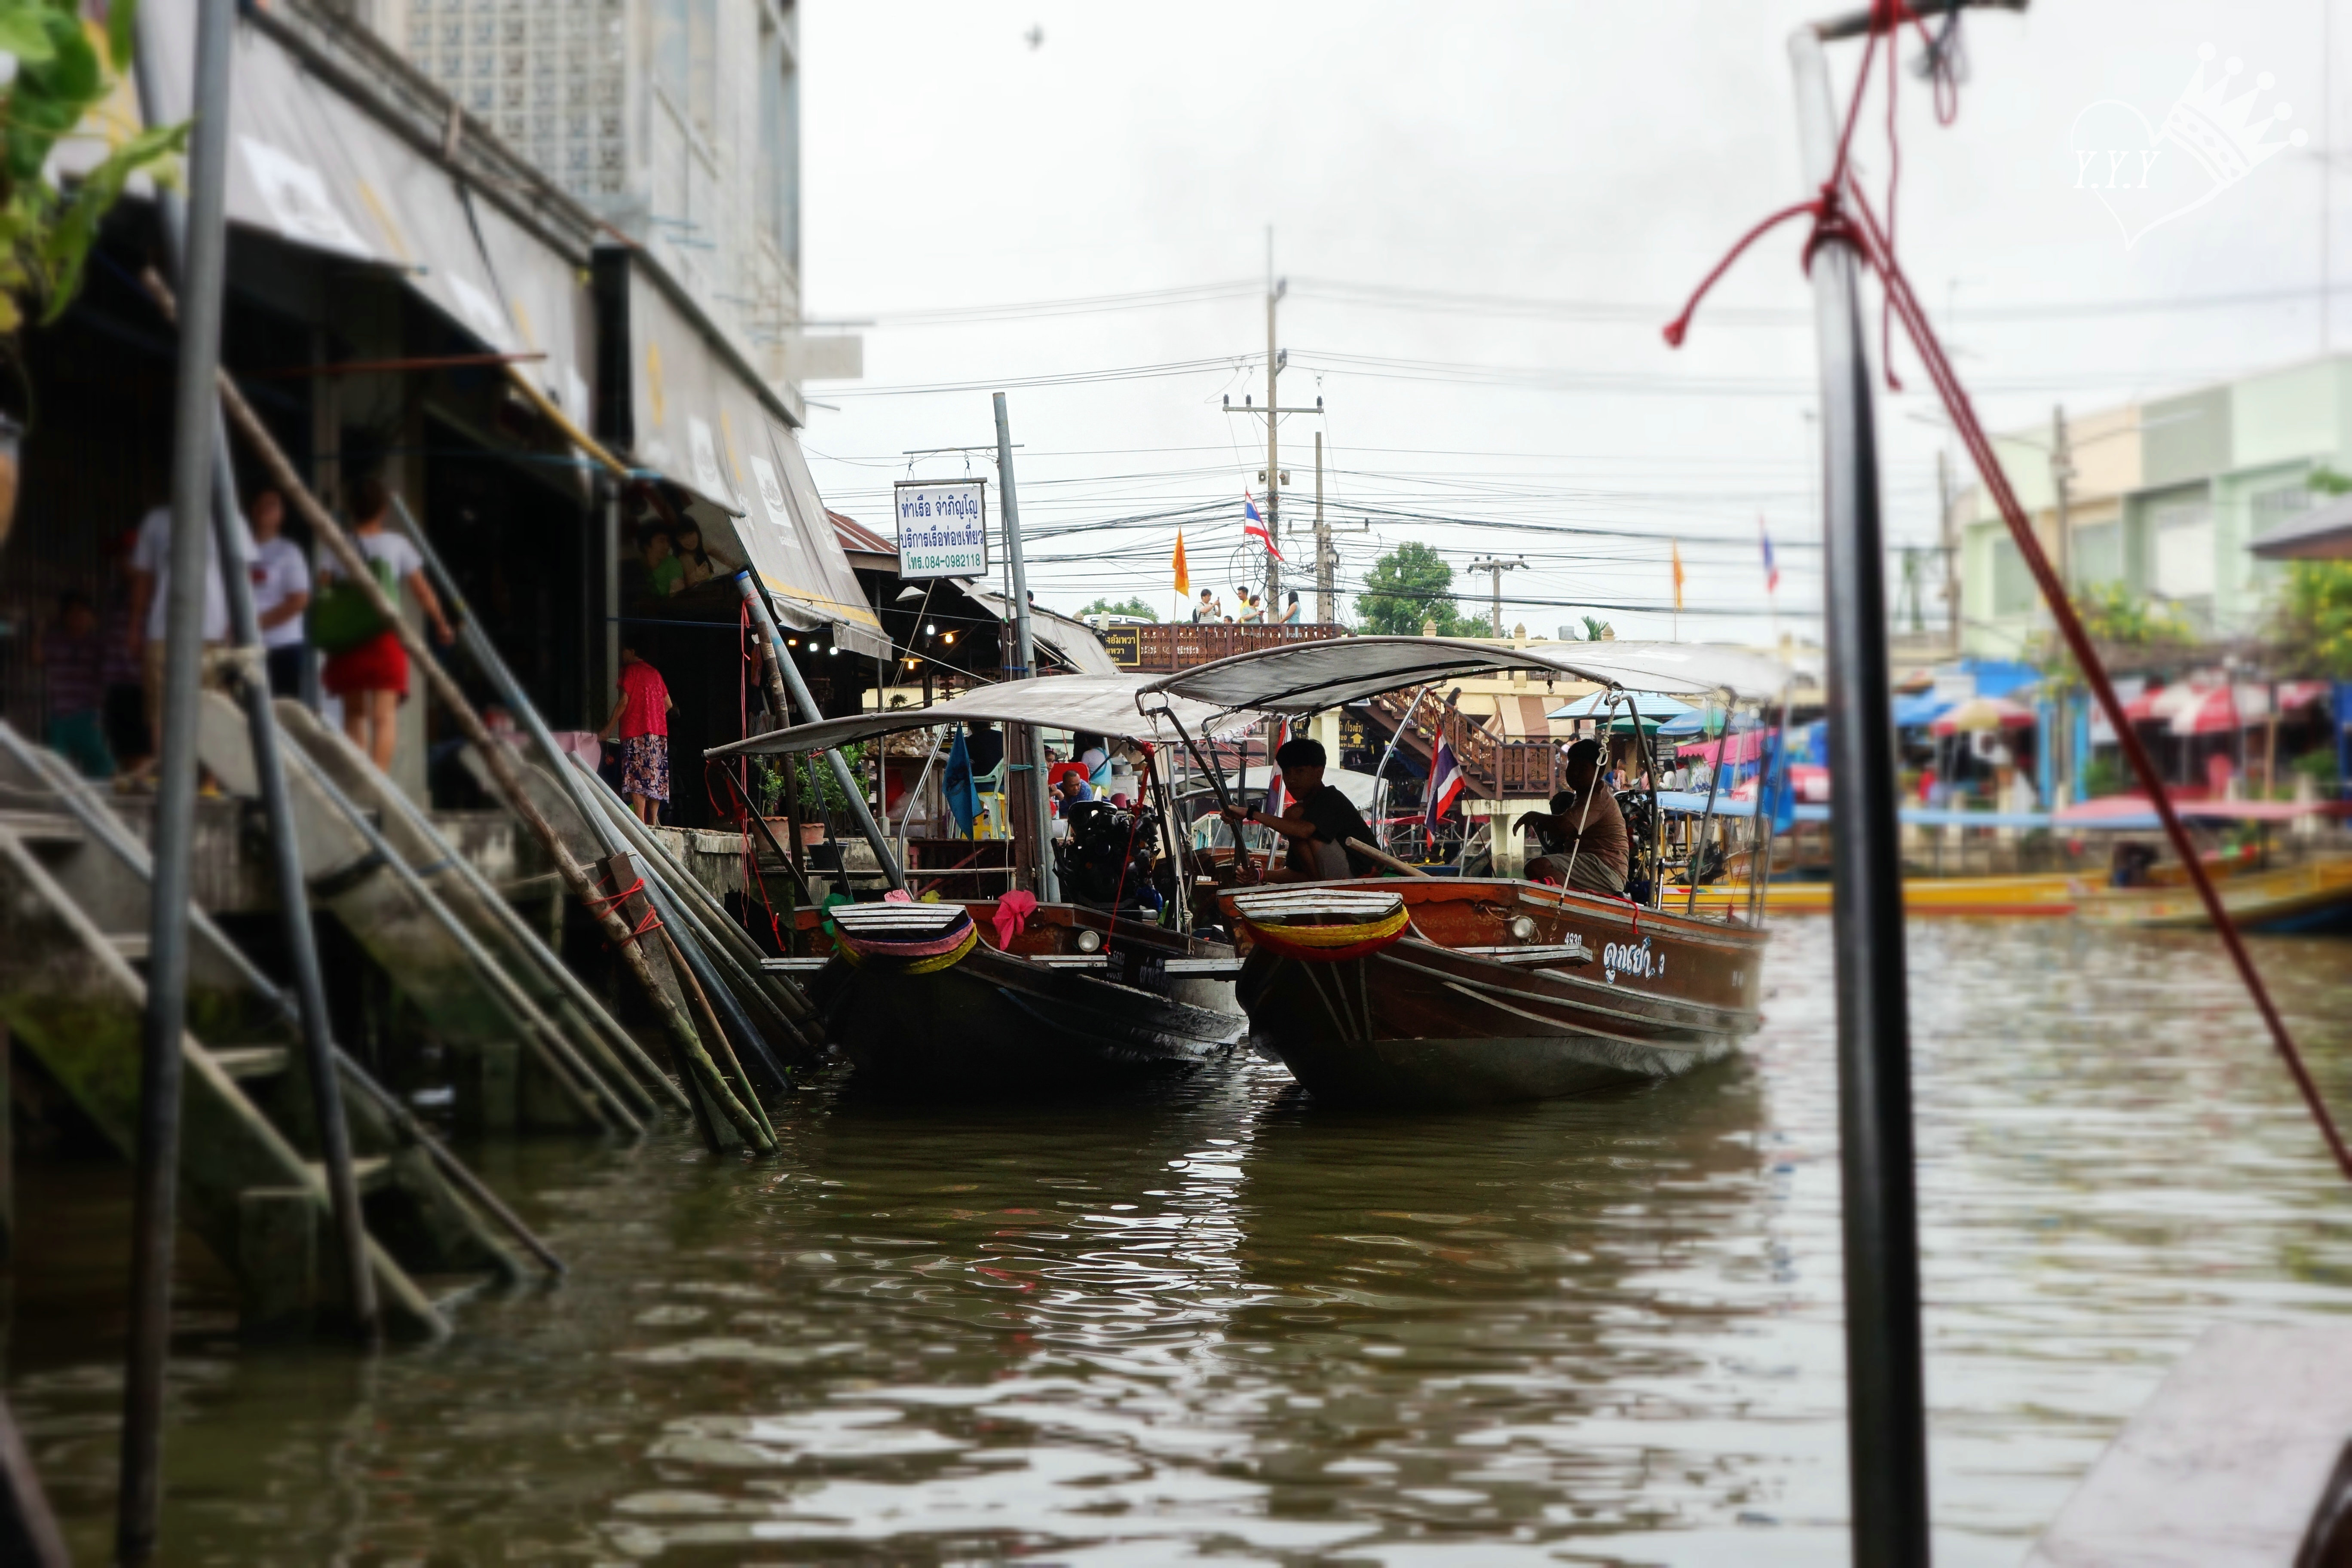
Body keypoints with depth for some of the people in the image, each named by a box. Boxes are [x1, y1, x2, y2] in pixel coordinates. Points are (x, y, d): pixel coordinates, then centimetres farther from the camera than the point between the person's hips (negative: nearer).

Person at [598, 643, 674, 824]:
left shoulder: (631, 670, 0)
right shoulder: (654, 672, 20)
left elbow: (624, 702, -6)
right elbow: (669, 705, 21)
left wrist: (608, 730, -2)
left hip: (636, 730, -7)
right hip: (659, 731, 7)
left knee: (636, 778, -12)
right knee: (655, 779, 5)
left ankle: (641, 823, -21)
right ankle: (653, 821, 0)